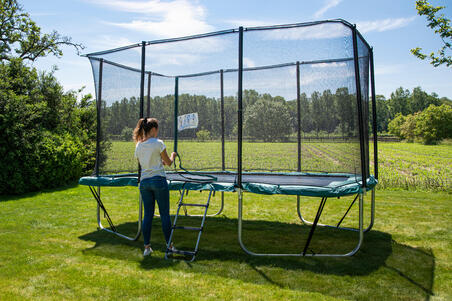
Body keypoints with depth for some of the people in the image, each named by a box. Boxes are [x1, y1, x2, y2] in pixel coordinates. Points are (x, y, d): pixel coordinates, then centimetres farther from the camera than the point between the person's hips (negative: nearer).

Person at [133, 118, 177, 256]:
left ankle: (147, 247, 12)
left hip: (144, 182, 5)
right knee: (165, 214, 5)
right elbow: (168, 162, 0)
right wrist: (172, 156, 21)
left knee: (148, 214, 9)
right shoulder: (158, 143, -8)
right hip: (158, 180, -5)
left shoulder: (138, 145, 8)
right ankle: (169, 245, 13)